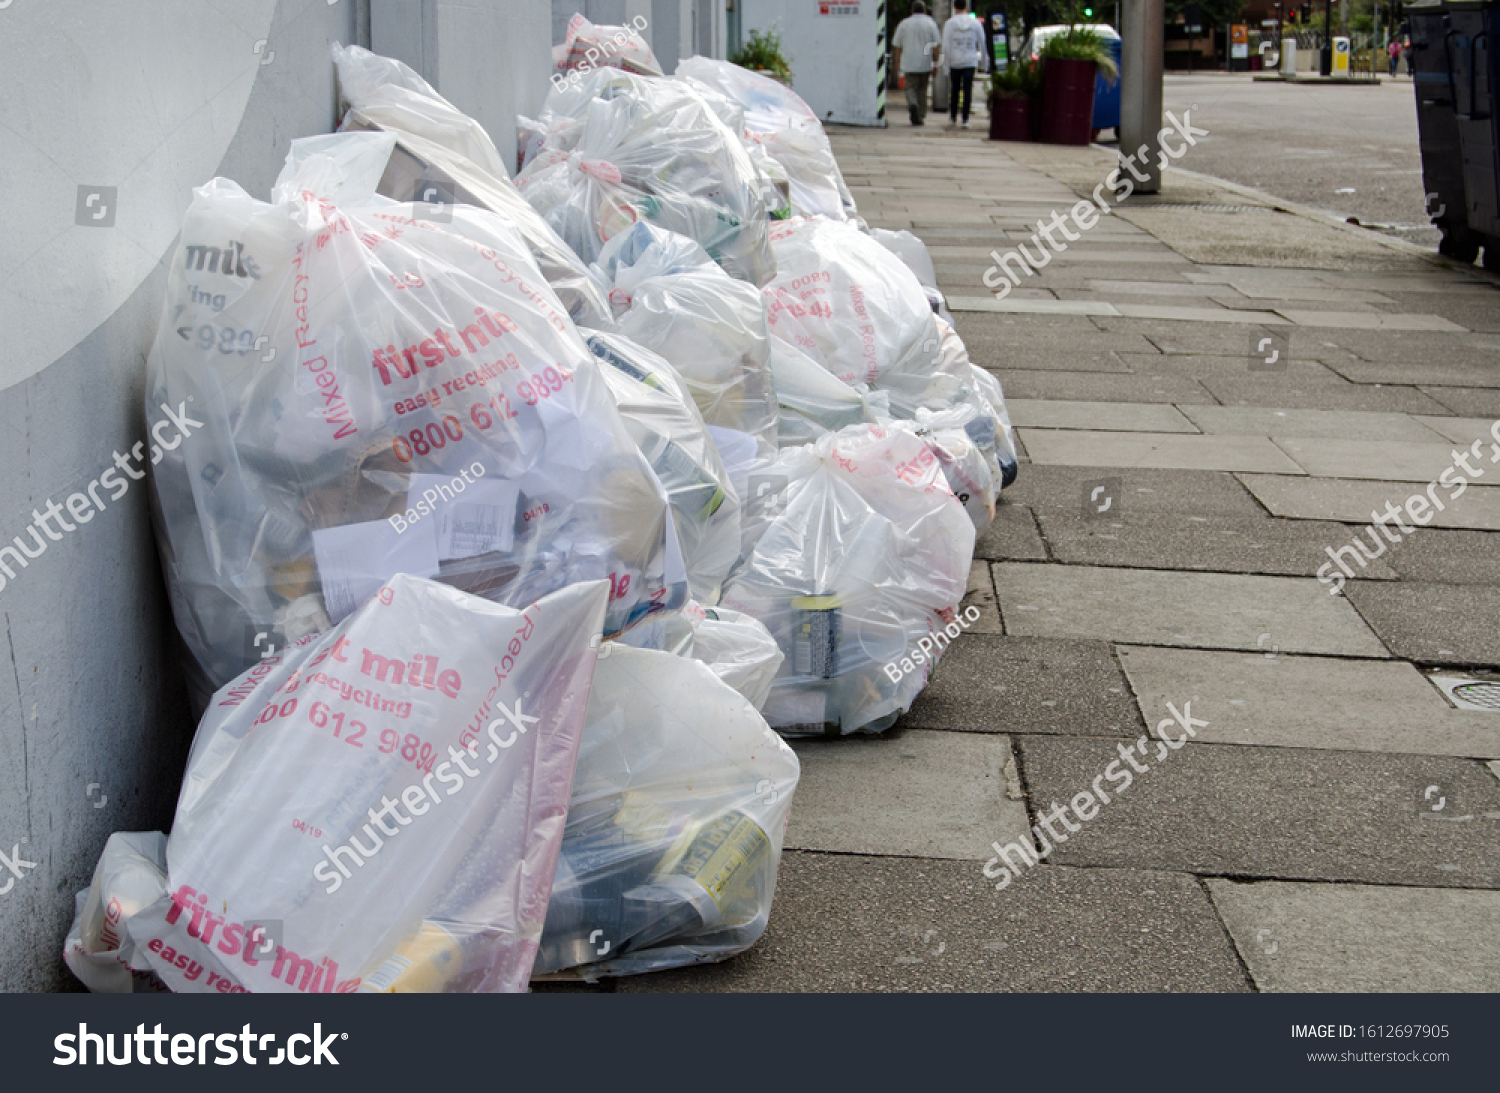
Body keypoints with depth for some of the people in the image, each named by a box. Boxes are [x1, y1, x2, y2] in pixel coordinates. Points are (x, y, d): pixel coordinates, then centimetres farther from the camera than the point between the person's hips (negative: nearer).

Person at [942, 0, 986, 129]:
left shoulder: (949, 24, -2)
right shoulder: (976, 23, 2)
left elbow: (946, 46, -5)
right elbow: (982, 44, 6)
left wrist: (946, 63, 1)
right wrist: (983, 59, 17)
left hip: (955, 62, 0)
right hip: (970, 61, 0)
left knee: (954, 90, 12)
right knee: (967, 90, -1)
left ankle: (953, 118, 18)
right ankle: (965, 119, -7)